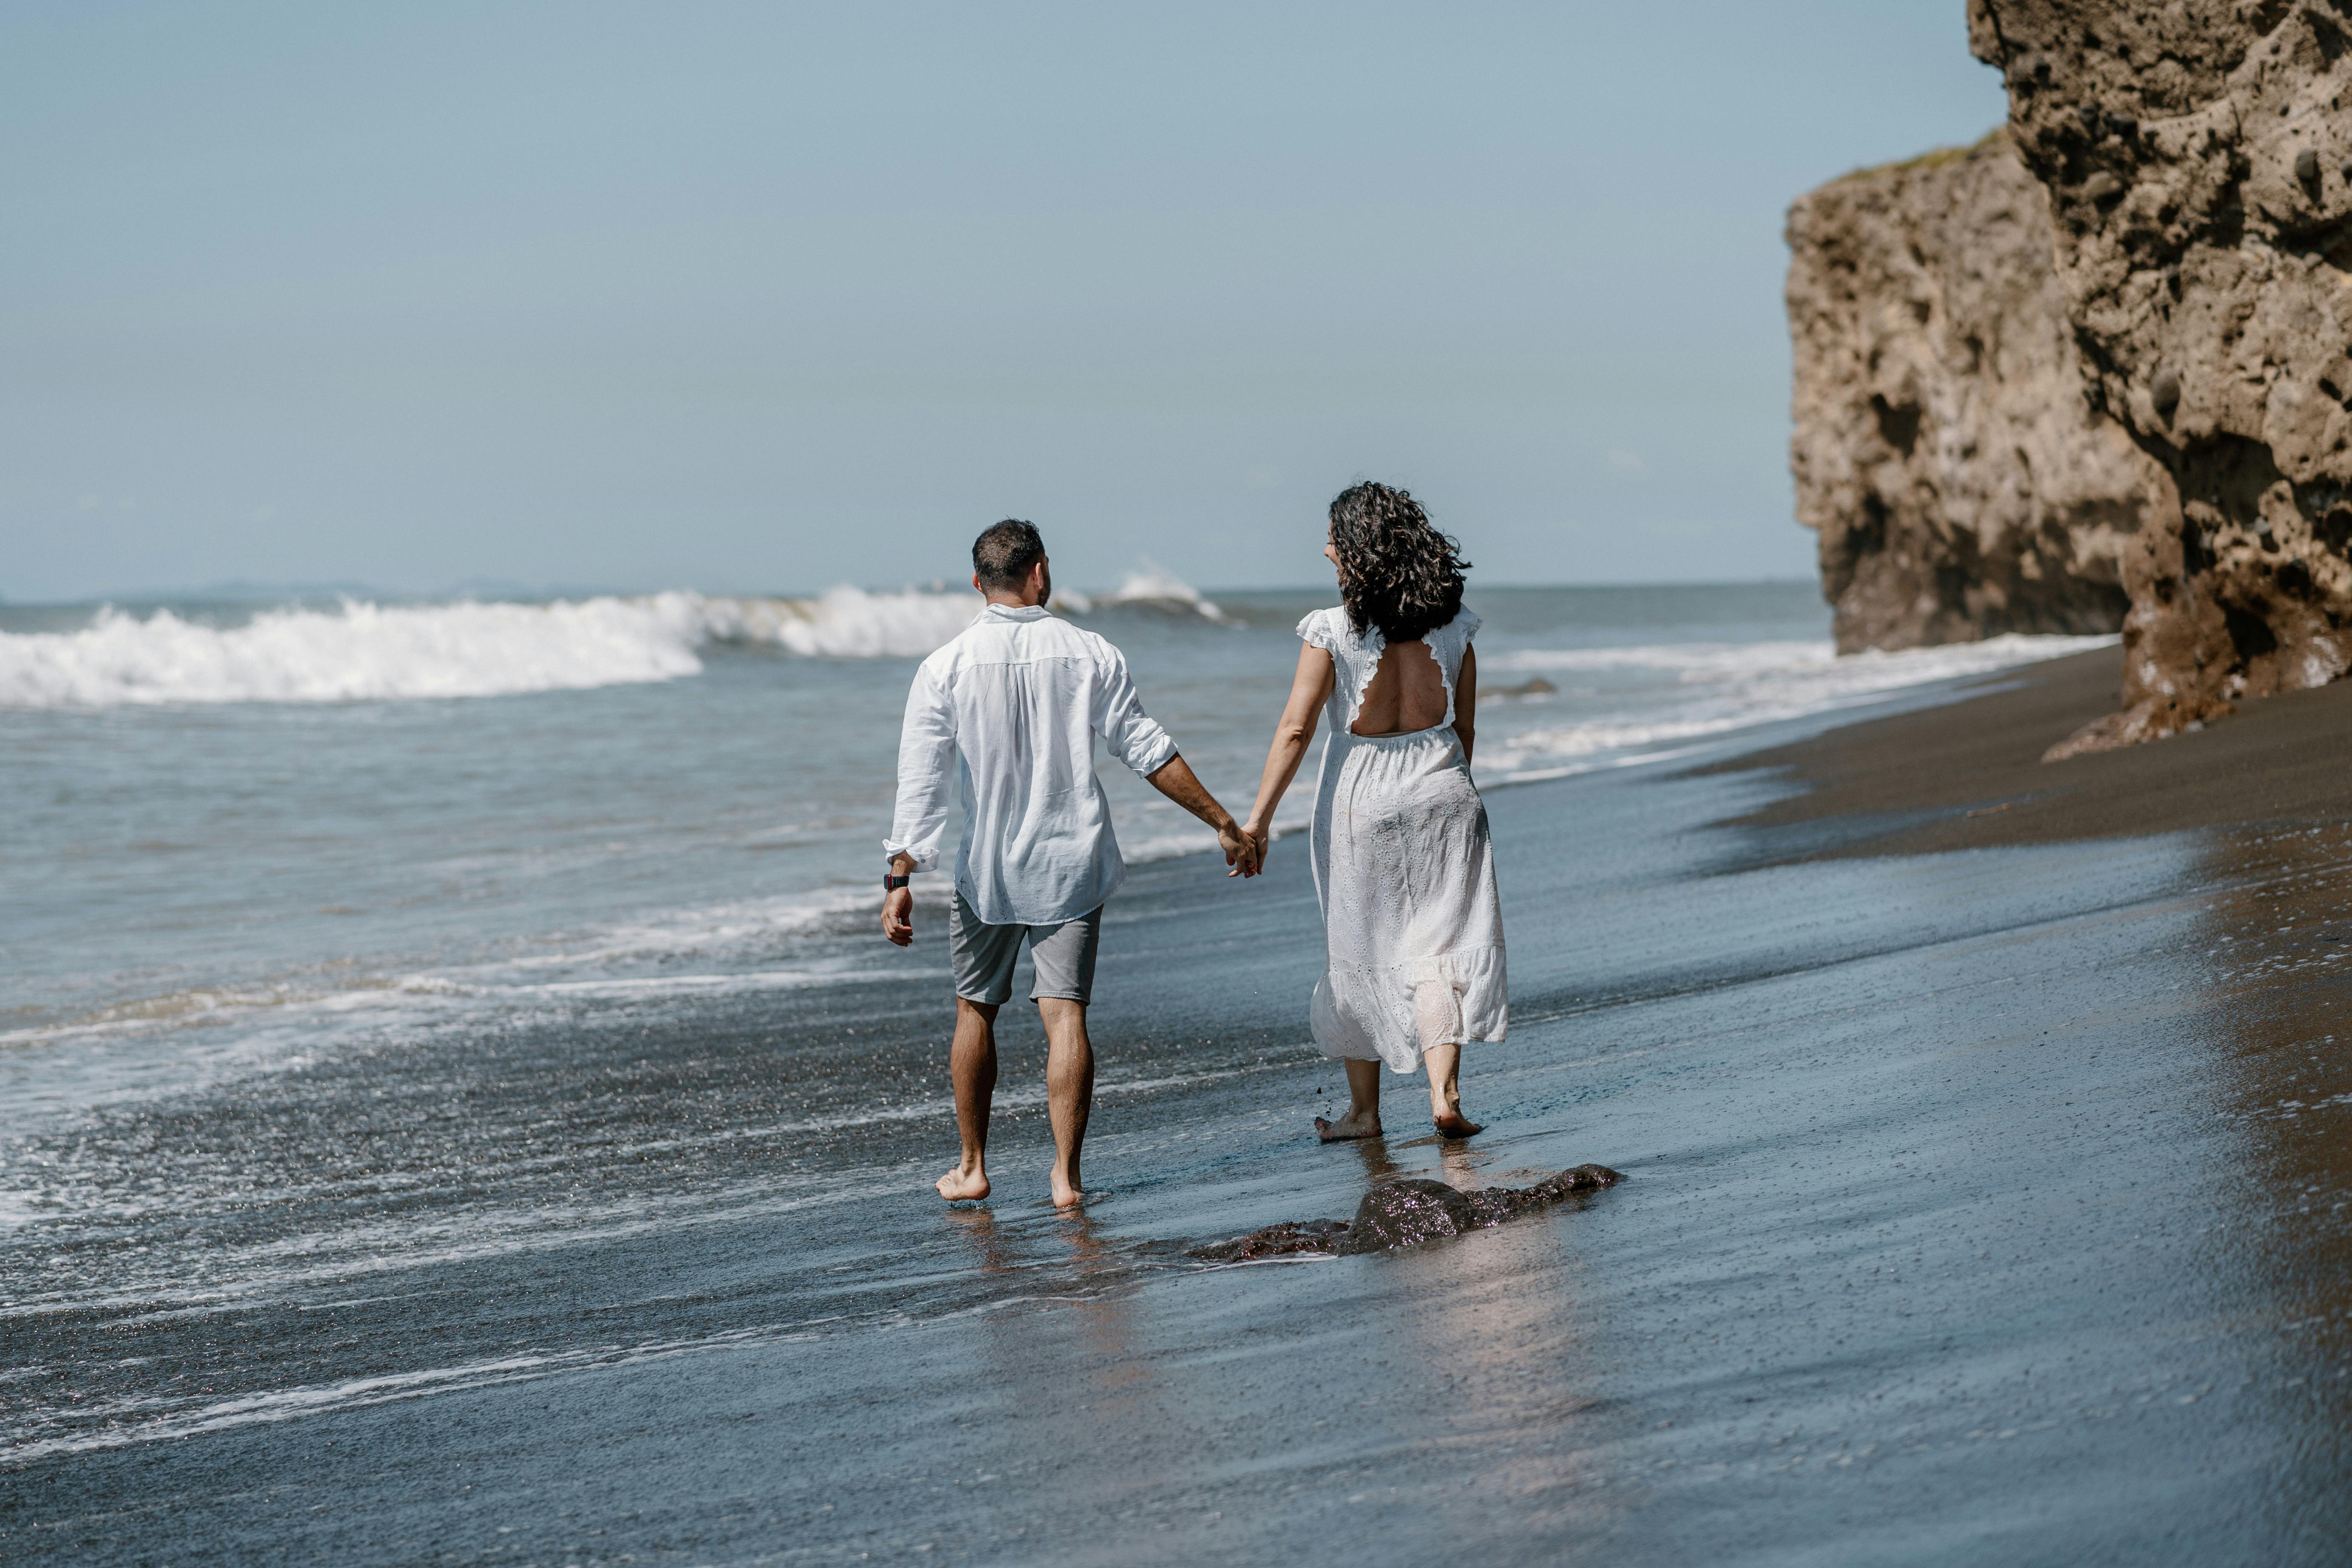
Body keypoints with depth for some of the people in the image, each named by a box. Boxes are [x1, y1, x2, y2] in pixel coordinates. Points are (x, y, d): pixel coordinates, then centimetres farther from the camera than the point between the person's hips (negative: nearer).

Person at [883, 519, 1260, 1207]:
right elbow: (1148, 751, -1)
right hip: (1071, 866, 0)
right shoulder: (1090, 655, -3)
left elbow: (920, 783, -9)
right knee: (1065, 1014, -1)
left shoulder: (946, 667, -5)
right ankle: (1066, 1176, -7)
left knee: (976, 1010, 16)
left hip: (987, 869, 0)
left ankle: (973, 1168, 22)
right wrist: (1223, 823, 7)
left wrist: (899, 880, -7)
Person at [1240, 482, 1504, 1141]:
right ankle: (1444, 1090, -12)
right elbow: (1466, 728, 7)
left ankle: (1364, 1109, 20)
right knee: (1439, 945, 4)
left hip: (1361, 802, -2)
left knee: (1359, 955, 11)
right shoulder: (1452, 627, -1)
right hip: (1439, 790, 2)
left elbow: (1295, 729, -16)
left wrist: (1258, 817, -14)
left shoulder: (1333, 631, -13)